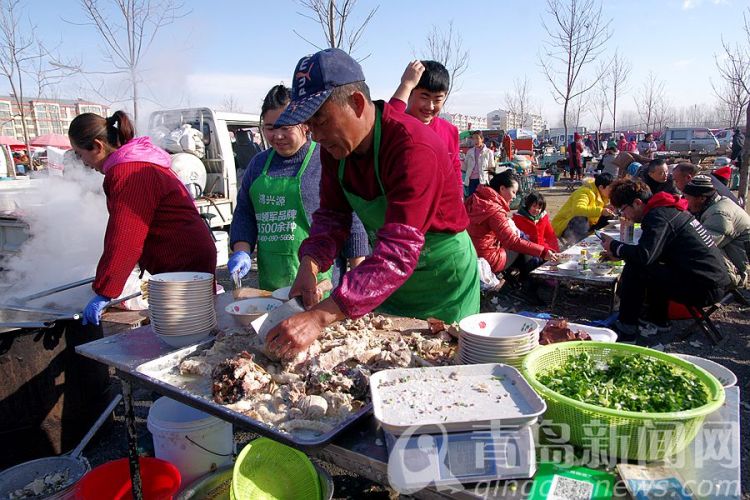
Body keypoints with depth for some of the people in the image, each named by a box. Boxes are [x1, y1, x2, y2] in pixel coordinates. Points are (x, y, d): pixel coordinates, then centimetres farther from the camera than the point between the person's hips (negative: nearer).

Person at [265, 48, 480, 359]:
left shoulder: (414, 149, -33)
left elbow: (399, 253, -40)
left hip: (443, 278, -6)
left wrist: (319, 317, -47)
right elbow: (332, 214, -2)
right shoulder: (335, 146, -8)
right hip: (386, 277, 6)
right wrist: (309, 265, -22)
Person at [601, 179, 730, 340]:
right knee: (651, 267, 24)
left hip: (704, 289, -10)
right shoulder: (669, 209, 14)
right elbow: (651, 250, 23)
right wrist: (618, 252, 14)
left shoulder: (657, 215, -16)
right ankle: (657, 319, 28)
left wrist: (614, 246, -12)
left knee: (635, 267, -15)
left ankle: (626, 327, -6)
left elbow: (644, 255, -28)